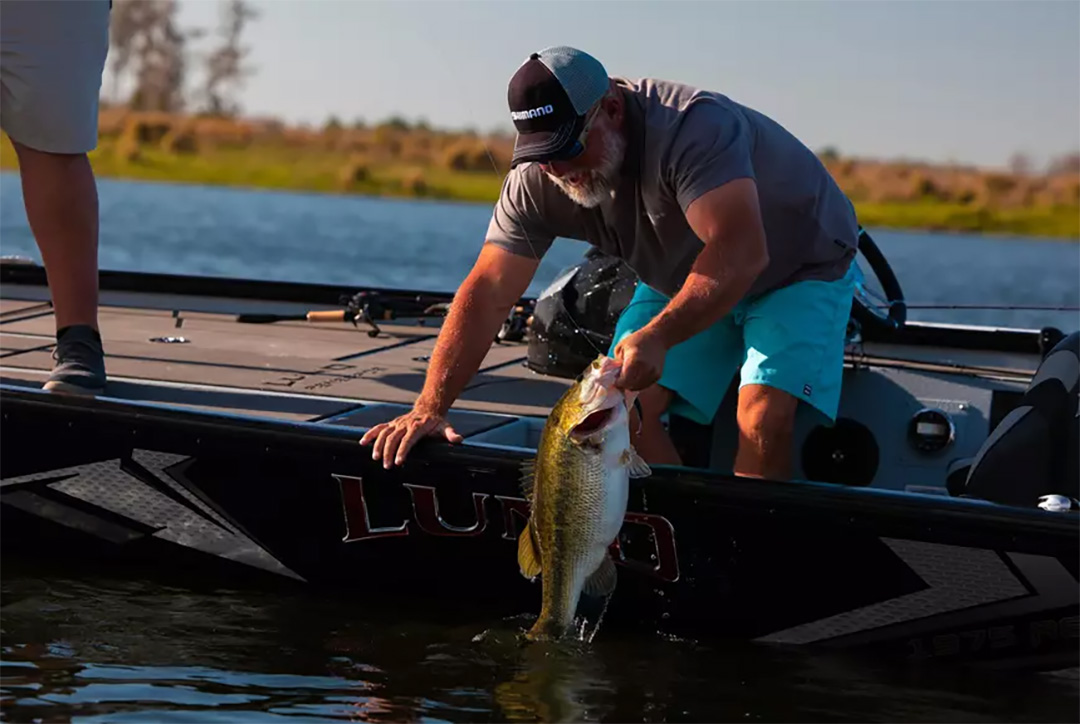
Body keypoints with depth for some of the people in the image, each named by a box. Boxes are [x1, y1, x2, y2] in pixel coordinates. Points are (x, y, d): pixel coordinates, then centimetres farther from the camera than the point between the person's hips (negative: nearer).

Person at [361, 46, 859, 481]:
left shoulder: (692, 127, -38)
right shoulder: (537, 181, -19)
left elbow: (739, 254, -47)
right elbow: (487, 293, -22)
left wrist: (658, 335, -60)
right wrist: (427, 409, -31)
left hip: (804, 267, -6)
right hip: (679, 281, 6)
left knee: (762, 423, -25)